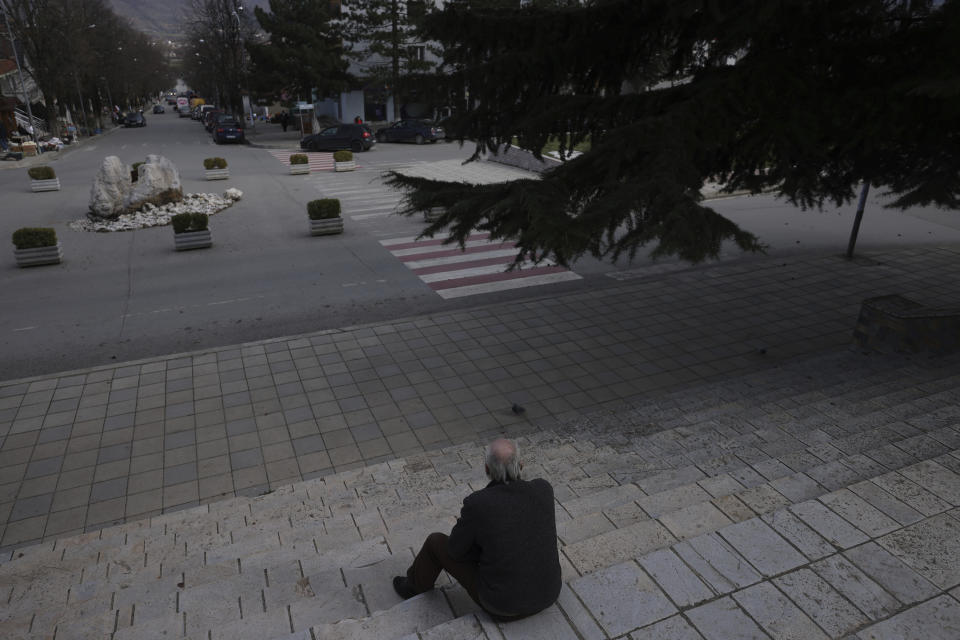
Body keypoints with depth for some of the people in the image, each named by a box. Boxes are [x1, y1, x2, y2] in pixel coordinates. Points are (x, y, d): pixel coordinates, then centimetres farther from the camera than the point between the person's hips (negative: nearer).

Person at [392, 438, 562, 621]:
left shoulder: (476, 504, -27)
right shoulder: (543, 489, -15)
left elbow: (456, 550, -9)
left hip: (502, 601, -3)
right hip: (547, 592, 4)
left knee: (436, 542, 14)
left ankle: (416, 583, 47)